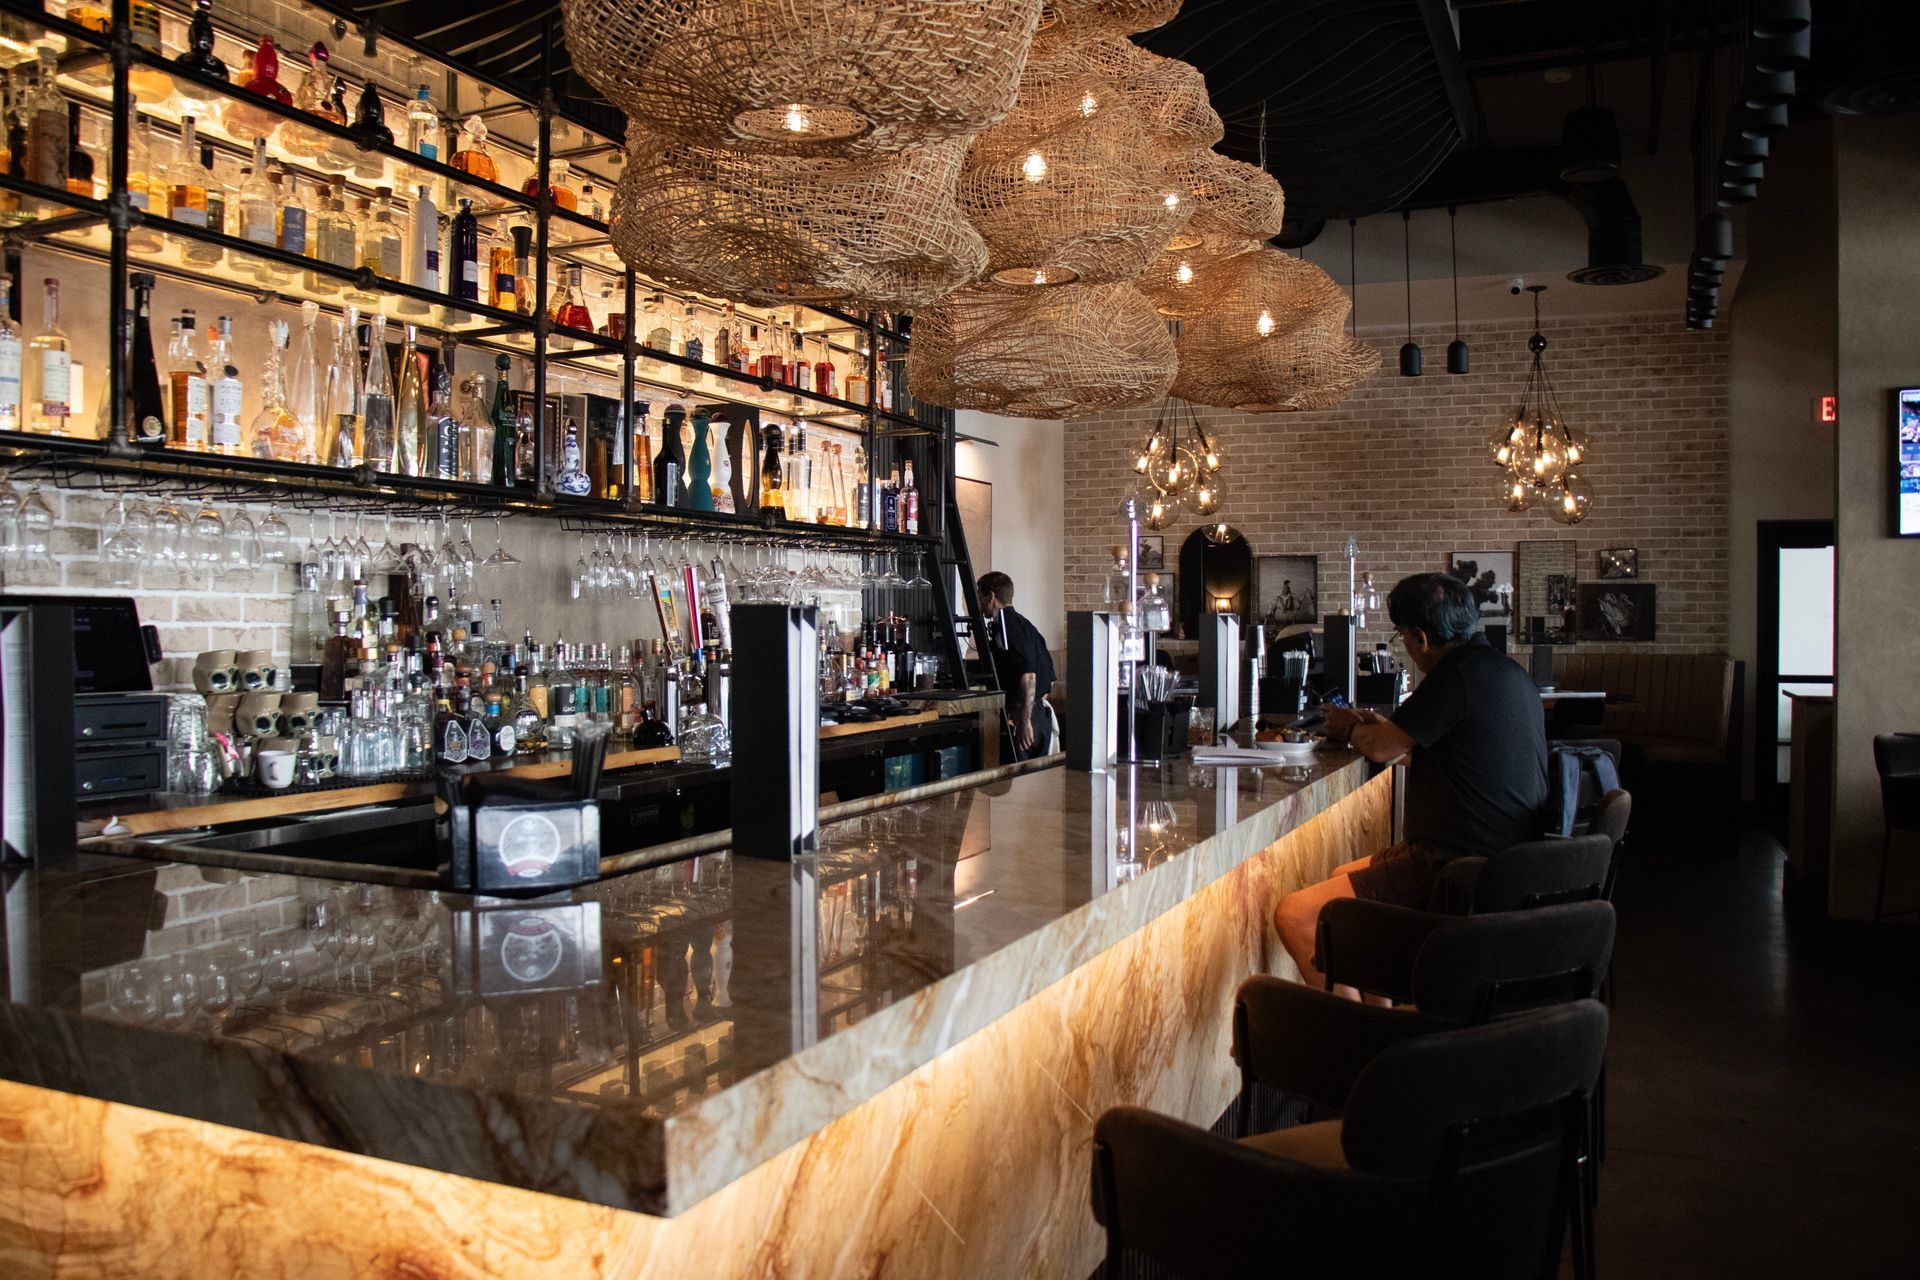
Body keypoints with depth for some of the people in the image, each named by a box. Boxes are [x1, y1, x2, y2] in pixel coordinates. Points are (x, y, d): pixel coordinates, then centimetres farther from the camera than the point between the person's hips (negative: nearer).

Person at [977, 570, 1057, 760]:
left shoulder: (1005, 625, -10)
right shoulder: (1025, 625, 20)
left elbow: (1028, 674, -22)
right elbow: (1050, 679, 22)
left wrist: (1024, 721, -24)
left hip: (1019, 716, -10)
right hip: (1042, 715, 10)